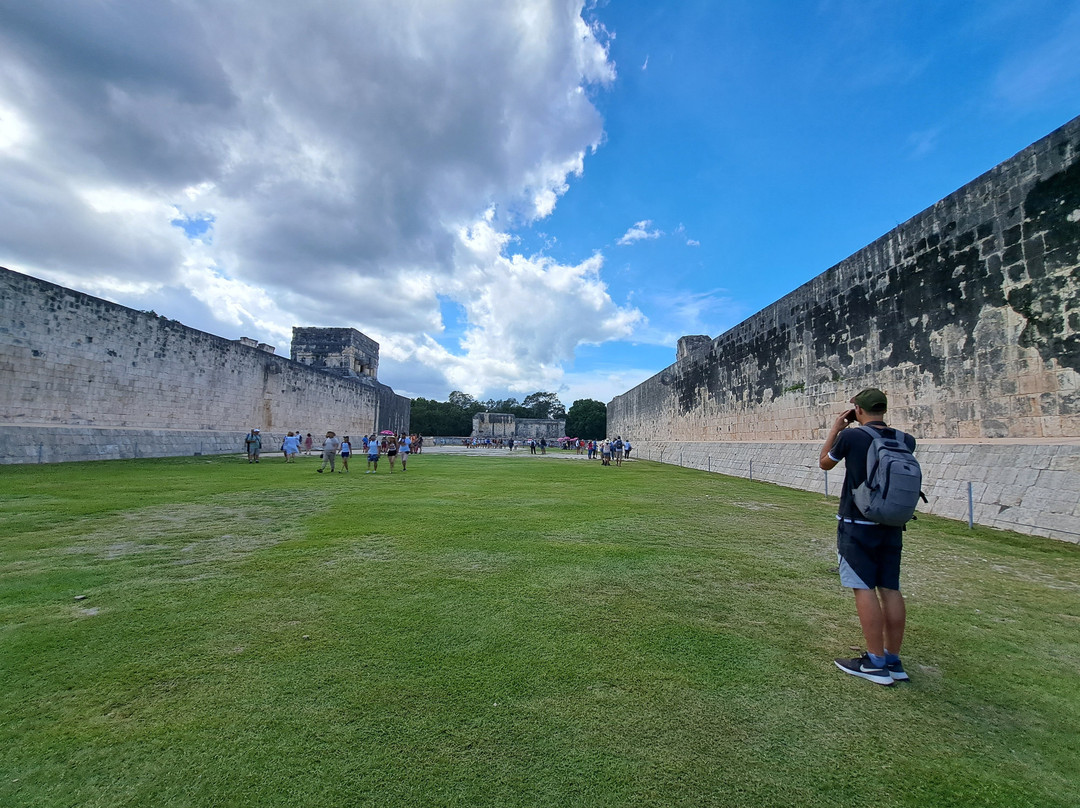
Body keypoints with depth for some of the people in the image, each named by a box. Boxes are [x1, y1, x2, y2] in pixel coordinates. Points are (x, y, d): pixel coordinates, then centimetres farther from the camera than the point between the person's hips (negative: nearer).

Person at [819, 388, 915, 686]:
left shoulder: (851, 436, -12)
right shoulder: (905, 440, 2)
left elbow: (824, 462, 4)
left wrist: (835, 429, 12)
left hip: (856, 525, -6)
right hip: (891, 526, 6)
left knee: (864, 589, -1)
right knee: (890, 589, 10)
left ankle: (875, 664, 4)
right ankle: (893, 661, 19)